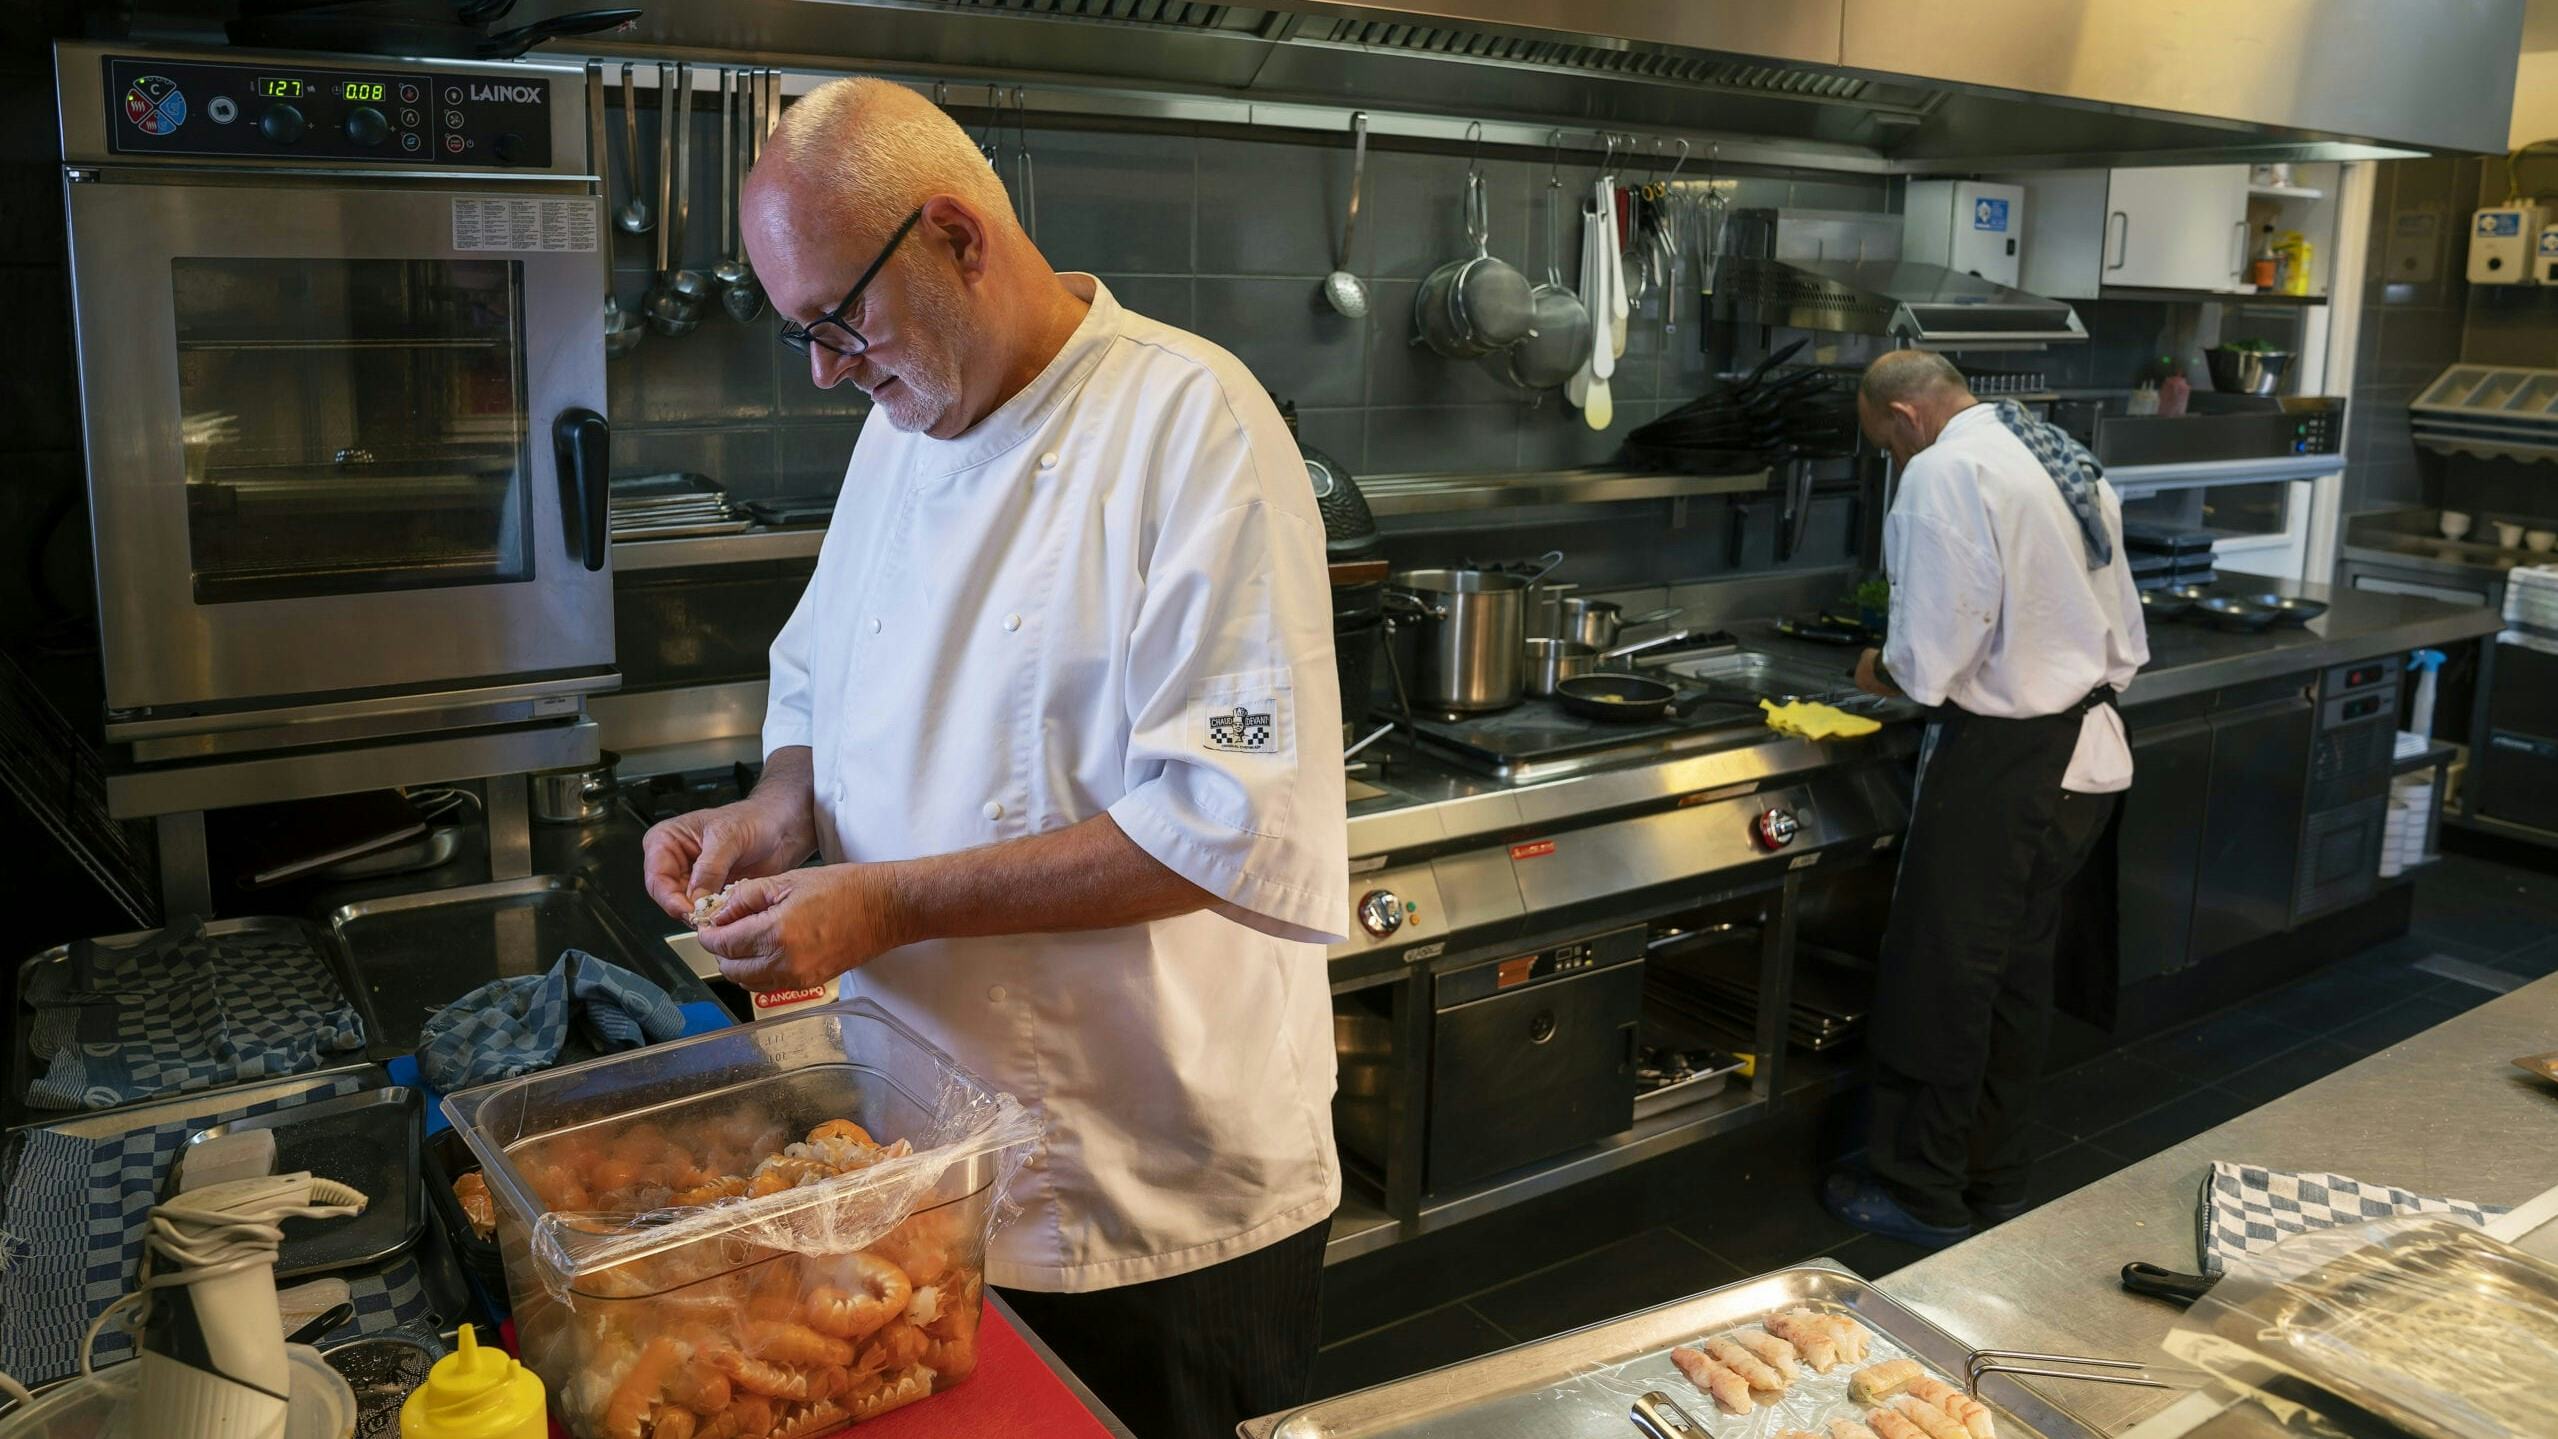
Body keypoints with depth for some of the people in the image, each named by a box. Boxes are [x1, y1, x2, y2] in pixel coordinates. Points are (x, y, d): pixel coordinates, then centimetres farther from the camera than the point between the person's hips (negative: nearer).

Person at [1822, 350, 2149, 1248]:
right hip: (2087, 756, 9)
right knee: (2020, 972, 17)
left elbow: (1930, 657, -21)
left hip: (1998, 764, -9)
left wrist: (1879, 671, -2)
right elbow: (2126, 644, 16)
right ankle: (1994, 1180, 29)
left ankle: (1922, 1196, 15)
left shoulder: (1944, 474, -16)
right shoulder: (2070, 461, 12)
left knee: (1939, 980, 3)